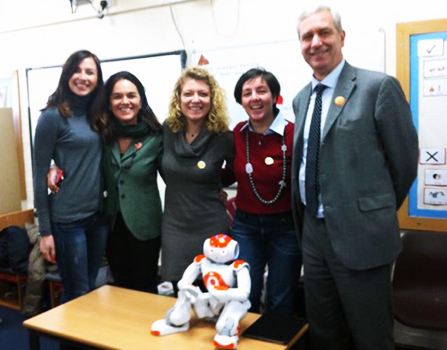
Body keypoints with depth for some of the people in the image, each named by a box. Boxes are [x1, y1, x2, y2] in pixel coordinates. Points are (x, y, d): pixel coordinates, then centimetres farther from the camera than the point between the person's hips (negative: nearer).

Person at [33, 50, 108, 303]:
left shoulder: (97, 117, 8)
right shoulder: (53, 116, -9)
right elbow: (40, 175, -9)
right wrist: (45, 231, -10)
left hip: (99, 215, 6)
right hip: (67, 219, -6)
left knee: (91, 288, 18)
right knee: (77, 295, 6)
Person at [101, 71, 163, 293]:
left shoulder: (155, 137, -11)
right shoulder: (103, 136, -1)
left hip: (145, 228, -3)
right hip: (112, 225, 4)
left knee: (145, 291, 12)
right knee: (121, 289, 20)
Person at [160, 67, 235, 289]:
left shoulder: (223, 137, -10)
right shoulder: (168, 130, -2)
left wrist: (214, 187, 4)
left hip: (210, 228, -2)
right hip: (173, 226, 3)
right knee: (172, 294, 12)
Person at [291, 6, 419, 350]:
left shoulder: (378, 86, -10)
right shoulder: (301, 98, 10)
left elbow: (405, 159, -6)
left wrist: (376, 214, 4)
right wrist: (307, 223, 13)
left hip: (361, 235, -6)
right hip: (314, 232, 6)